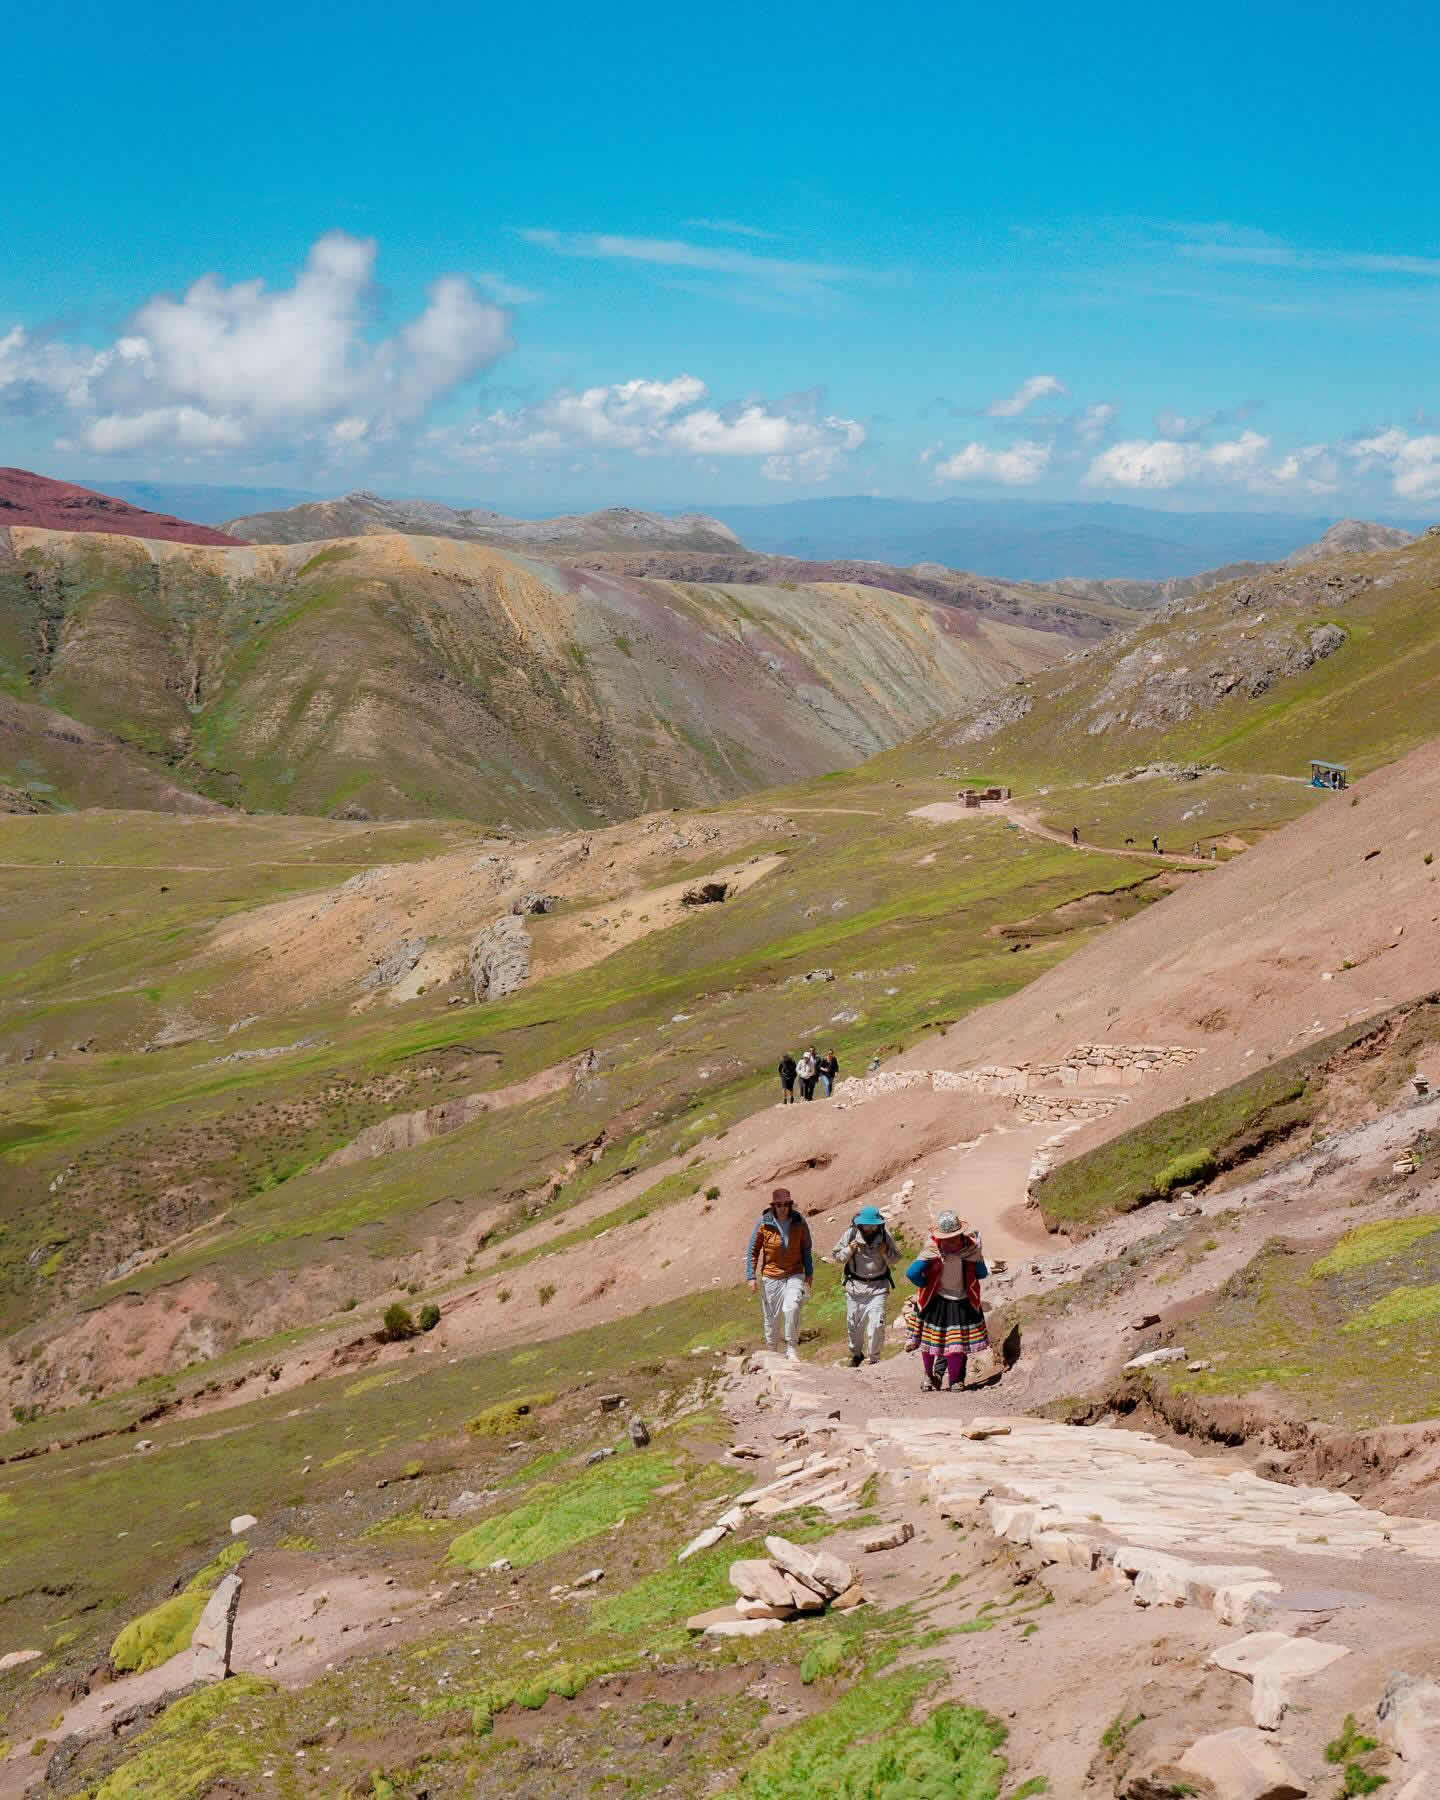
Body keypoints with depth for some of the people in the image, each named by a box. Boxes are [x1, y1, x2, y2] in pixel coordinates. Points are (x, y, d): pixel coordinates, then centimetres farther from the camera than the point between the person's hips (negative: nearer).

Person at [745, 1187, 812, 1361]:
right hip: (771, 1277, 0)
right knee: (772, 1317, 7)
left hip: (794, 1275, 0)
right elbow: (753, 1251, -2)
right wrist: (751, 1276, -7)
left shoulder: (799, 1222, -5)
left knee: (792, 1308, -23)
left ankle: (791, 1348, -12)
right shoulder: (763, 1223, -9)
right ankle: (771, 1351, 25)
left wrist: (809, 1273, 12)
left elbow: (806, 1248, 9)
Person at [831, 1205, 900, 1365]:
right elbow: (835, 1256, 1)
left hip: (878, 1286, -1)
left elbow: (896, 1258, 9)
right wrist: (849, 1250, -17)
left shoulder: (885, 1236, -4)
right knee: (854, 1324, 11)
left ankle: (874, 1359, 5)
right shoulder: (851, 1235, -6)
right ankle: (856, 1355, 36)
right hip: (854, 1285, 1)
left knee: (876, 1324, -12)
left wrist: (886, 1253, -12)